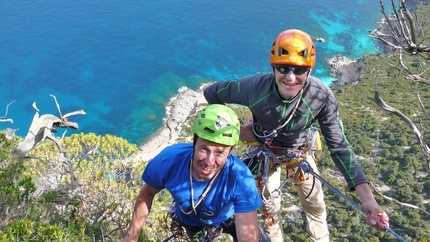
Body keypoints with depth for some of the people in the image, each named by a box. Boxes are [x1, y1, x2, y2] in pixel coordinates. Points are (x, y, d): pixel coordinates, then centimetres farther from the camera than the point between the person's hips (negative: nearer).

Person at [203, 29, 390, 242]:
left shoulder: (322, 97, -34)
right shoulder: (254, 87, -37)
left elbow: (339, 147, -28)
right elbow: (211, 93, -20)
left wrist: (366, 196, -36)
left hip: (301, 152, 1)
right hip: (265, 151, 0)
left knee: (315, 205, 14)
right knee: (270, 207, 15)